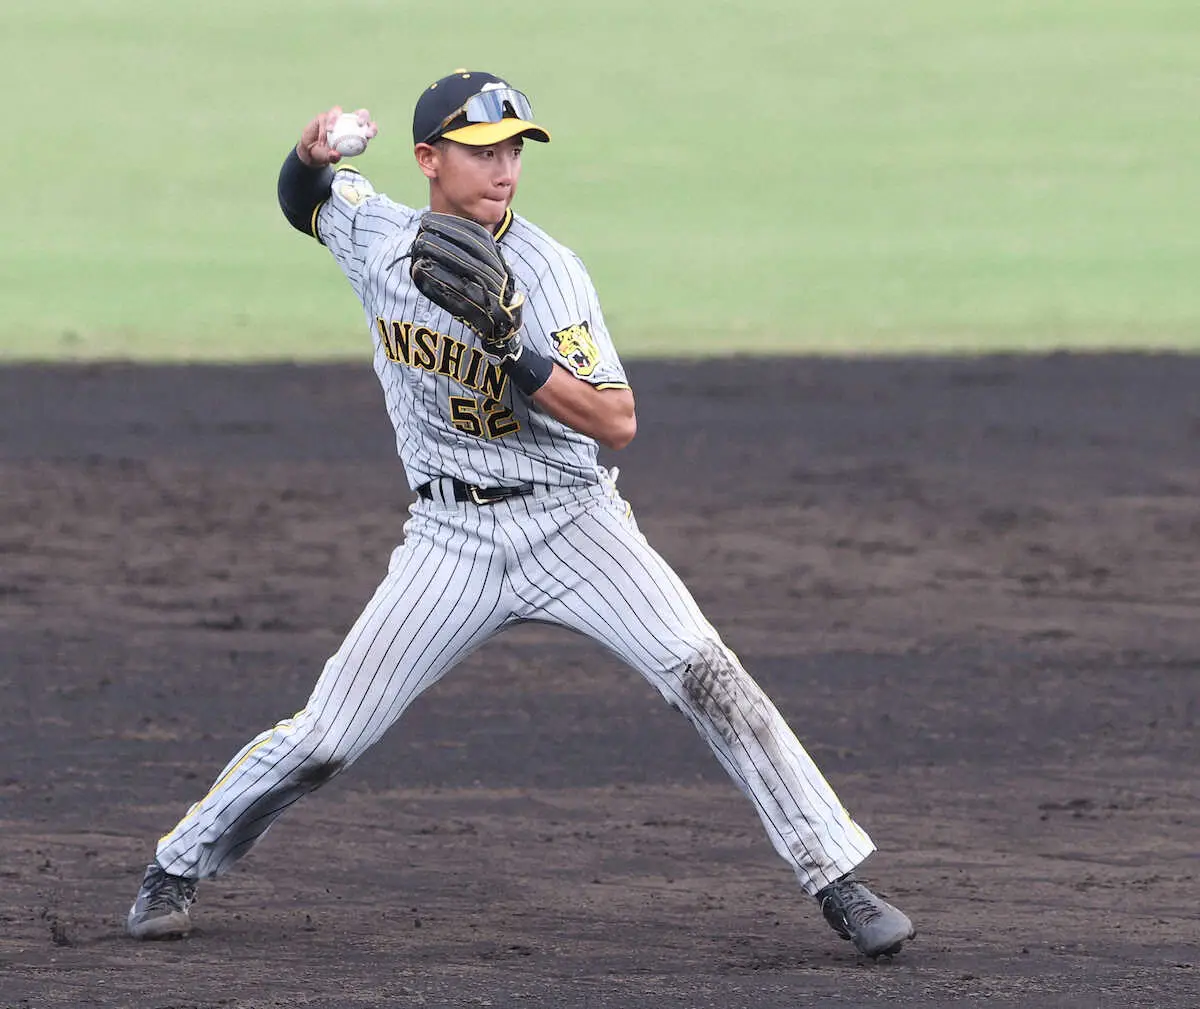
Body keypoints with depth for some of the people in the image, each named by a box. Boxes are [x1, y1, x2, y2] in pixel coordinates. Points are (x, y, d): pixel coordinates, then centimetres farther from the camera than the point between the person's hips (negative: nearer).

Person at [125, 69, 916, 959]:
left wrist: (514, 352, -33)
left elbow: (618, 422, -20)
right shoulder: (374, 233, -2)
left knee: (706, 675, -20)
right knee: (324, 737, -3)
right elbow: (301, 199, 22)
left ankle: (838, 881, -16)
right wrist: (313, 156, -2)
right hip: (451, 540, 2)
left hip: (569, 522, -2)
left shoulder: (547, 273, -14)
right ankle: (178, 868, 19)